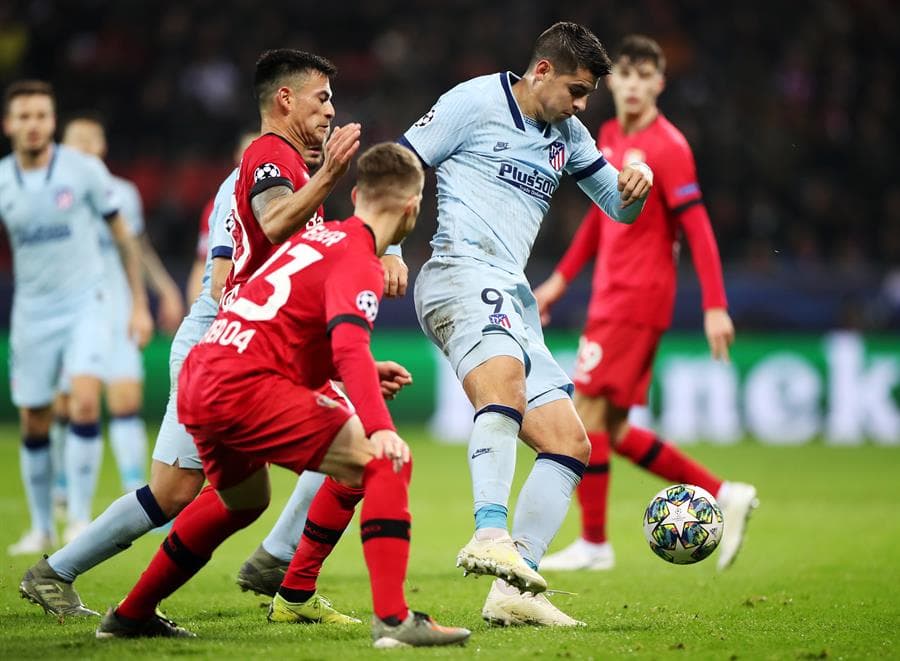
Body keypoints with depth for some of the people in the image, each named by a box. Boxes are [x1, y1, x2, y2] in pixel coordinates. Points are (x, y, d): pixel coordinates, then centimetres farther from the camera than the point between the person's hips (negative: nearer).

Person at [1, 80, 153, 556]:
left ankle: (81, 516, -12)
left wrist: (139, 304, 2)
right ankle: (42, 527, 22)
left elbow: (123, 237, 3)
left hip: (84, 306, -2)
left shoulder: (84, 170, -6)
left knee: (85, 403, -21)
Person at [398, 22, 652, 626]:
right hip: (462, 271, -9)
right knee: (505, 374, -39)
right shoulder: (475, 102, 2)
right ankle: (491, 537, -54)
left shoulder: (567, 134, 22)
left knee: (571, 444, 2)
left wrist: (635, 185, 3)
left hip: (514, 295, 9)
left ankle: (512, 591, 0)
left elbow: (620, 208, 27)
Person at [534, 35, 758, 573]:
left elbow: (698, 228, -15)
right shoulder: (610, 138, 13)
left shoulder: (667, 146, -12)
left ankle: (593, 543, -1)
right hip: (610, 299, 9)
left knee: (587, 412, -10)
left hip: (637, 300, -9)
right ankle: (723, 496, 15)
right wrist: (561, 279, 26)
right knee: (614, 433, 8)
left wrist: (715, 306, -20)